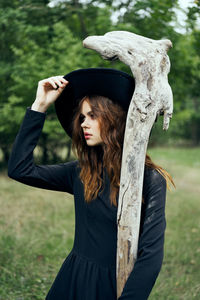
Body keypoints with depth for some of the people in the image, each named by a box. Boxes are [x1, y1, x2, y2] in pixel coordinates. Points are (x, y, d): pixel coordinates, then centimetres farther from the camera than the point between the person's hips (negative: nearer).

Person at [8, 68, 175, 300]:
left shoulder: (150, 178, -14)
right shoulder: (81, 173, -1)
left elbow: (151, 253, -17)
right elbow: (19, 169, -7)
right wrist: (40, 106, -8)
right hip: (73, 280, 4)